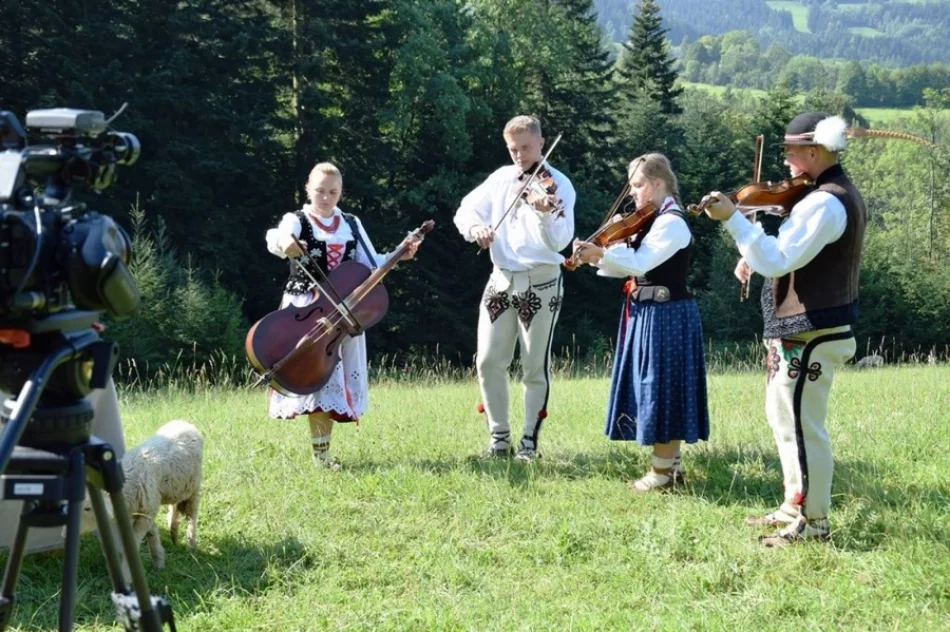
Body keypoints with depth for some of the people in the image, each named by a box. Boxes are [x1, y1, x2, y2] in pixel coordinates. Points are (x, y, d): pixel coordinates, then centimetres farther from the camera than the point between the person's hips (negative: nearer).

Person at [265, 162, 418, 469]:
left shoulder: (352, 224, 9)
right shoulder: (296, 221, -6)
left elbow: (370, 264, 9)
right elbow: (276, 238, -29)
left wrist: (398, 256, -8)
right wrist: (283, 242, -53)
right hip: (306, 309, -5)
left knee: (338, 374, 6)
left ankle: (321, 446, 14)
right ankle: (319, 451, -9)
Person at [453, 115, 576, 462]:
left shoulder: (558, 185, -8)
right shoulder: (500, 178, 7)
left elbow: (560, 241, -19)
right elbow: (465, 210, 8)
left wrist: (544, 214, -38)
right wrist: (475, 227, -15)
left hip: (540, 283, -4)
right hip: (501, 279, 5)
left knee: (536, 367, 1)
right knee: (489, 361, 2)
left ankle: (530, 441, 11)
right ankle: (499, 436, 15)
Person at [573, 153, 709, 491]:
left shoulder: (672, 223, -15)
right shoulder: (652, 221, 15)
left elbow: (639, 263, -26)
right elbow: (629, 264, 8)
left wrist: (599, 254, -36)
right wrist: (596, 257, -8)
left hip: (665, 315, -10)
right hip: (647, 313, 10)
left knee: (662, 387, -5)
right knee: (654, 389, 13)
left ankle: (662, 472, 0)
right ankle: (671, 463, 20)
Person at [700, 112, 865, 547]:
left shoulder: (824, 203, -21)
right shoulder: (838, 194, 13)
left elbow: (778, 261, -27)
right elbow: (793, 255, 22)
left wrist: (732, 218, -27)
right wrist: (753, 260, 6)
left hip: (809, 334, -11)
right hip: (807, 327, 11)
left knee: (802, 427, -1)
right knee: (785, 419, 20)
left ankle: (814, 522, 9)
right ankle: (795, 507, 29)